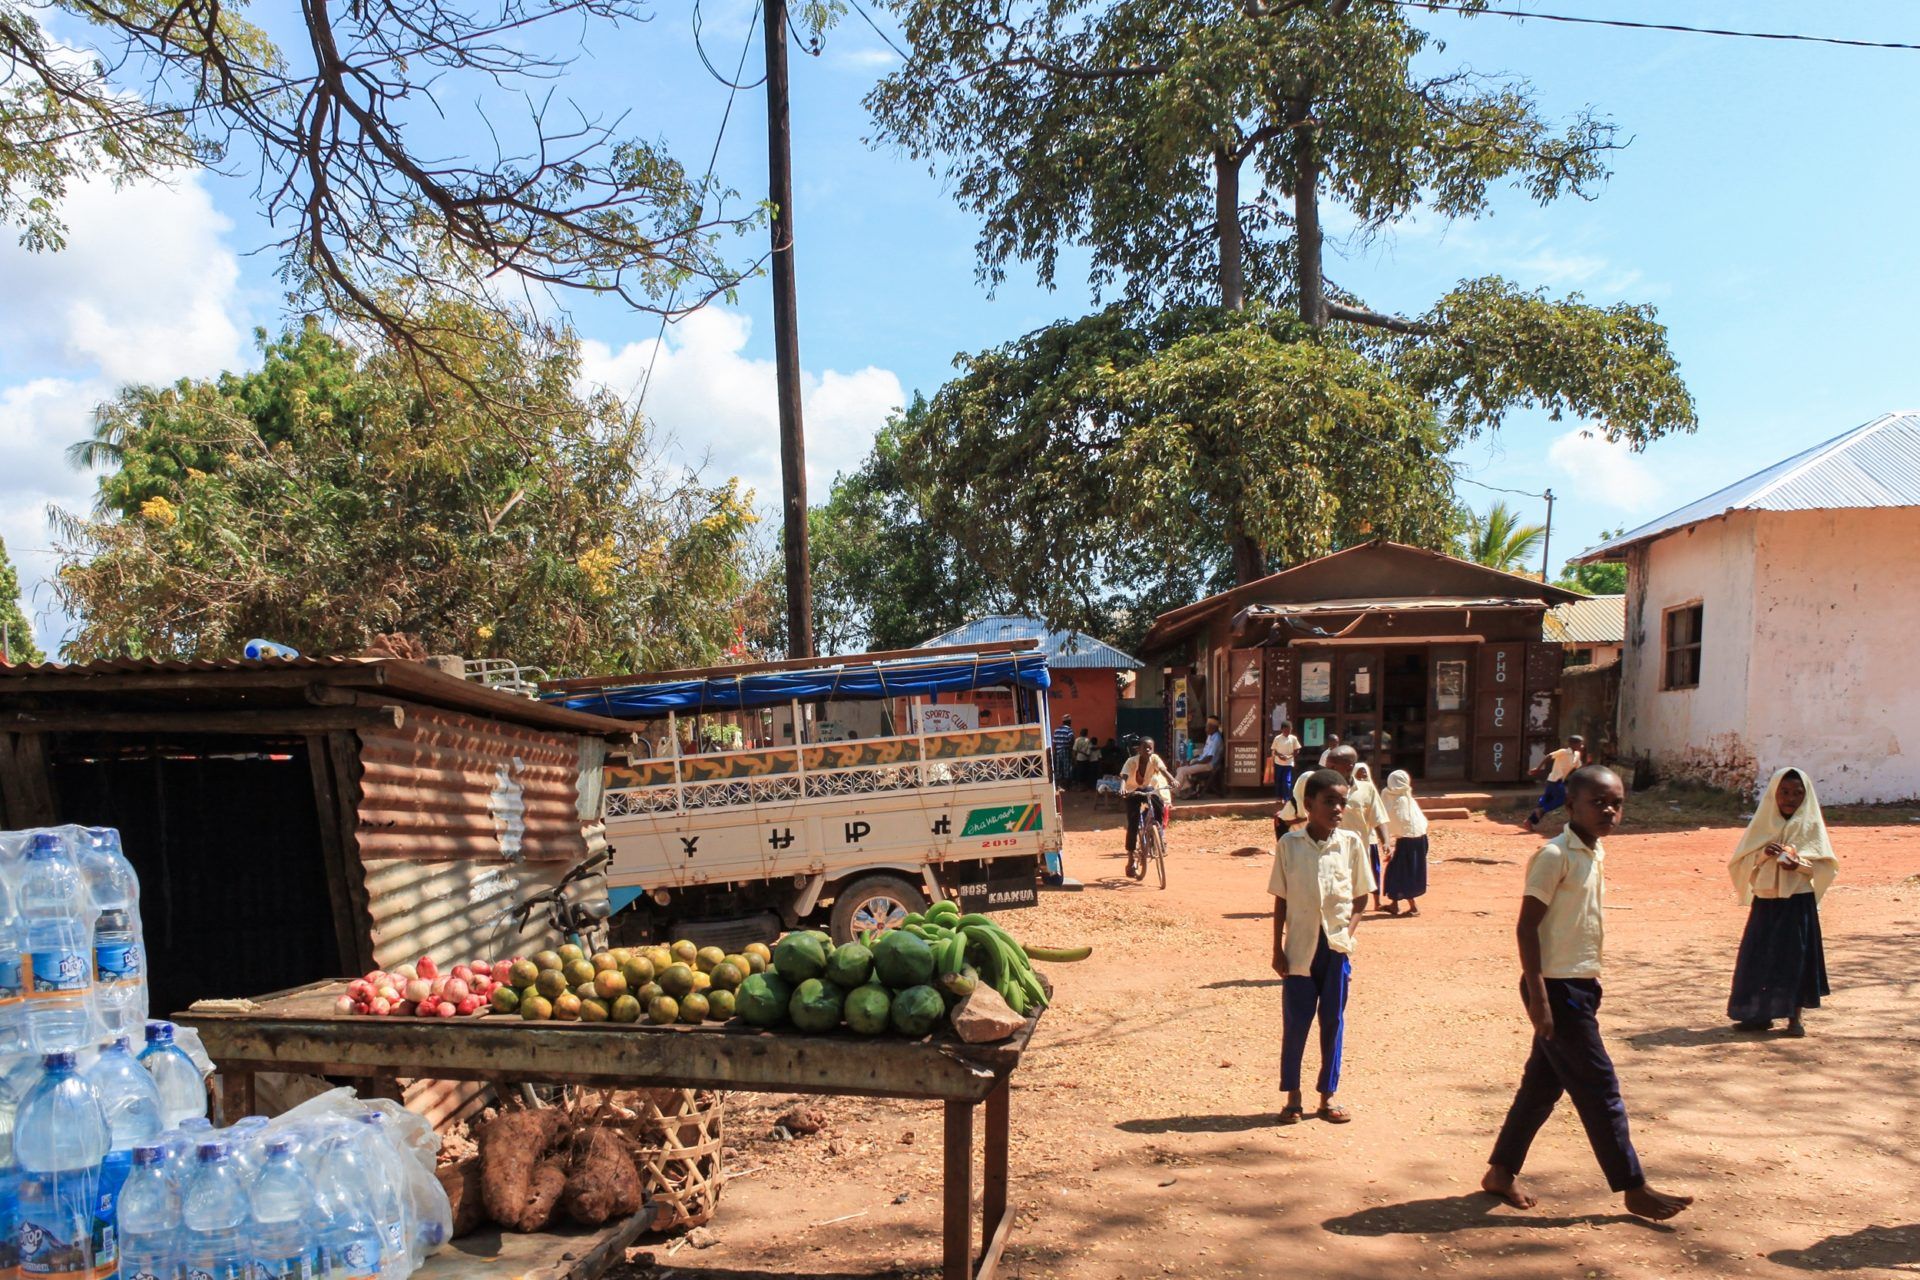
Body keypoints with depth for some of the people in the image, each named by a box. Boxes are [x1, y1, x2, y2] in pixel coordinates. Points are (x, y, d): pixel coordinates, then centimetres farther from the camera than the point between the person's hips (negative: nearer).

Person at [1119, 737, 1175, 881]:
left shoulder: (1154, 758, -19)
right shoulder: (1132, 761, -23)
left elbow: (1162, 770, -36)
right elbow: (1124, 776, -36)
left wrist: (1171, 780, -57)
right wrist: (1122, 788, -58)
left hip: (1149, 789, 2)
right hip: (1133, 792, -2)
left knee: (1159, 806, -29)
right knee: (1133, 824, -14)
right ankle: (1131, 860, -7)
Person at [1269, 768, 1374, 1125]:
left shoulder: (1351, 843, 0)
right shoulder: (1289, 844, -4)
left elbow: (1361, 896, 6)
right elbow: (1280, 899, 1)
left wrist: (1348, 930, -8)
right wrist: (1277, 948, 0)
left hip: (1336, 945, 1)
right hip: (1300, 946, -1)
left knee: (1333, 1021, 9)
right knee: (1295, 1021, 4)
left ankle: (1328, 1096, 21)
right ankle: (1292, 1097, 17)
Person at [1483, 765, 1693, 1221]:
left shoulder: (1595, 854, 10)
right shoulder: (1555, 855, -16)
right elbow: (1527, 926, -18)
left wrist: (1588, 986, 19)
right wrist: (1538, 998, -20)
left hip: (1580, 986, 9)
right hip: (1556, 987, -9)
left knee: (1543, 1084, 14)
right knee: (1599, 1087, 1)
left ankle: (1501, 1172, 24)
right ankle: (1634, 1189, 14)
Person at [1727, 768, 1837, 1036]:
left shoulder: (1811, 825, 2)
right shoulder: (1764, 823, 7)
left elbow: (1825, 864, -3)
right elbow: (1740, 861, 4)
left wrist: (1799, 863, -20)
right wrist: (1763, 853, -14)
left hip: (1798, 903, -2)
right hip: (1765, 903, 2)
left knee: (1796, 957, 0)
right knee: (1759, 957, 4)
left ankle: (1794, 1017, 11)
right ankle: (1760, 1014, 15)